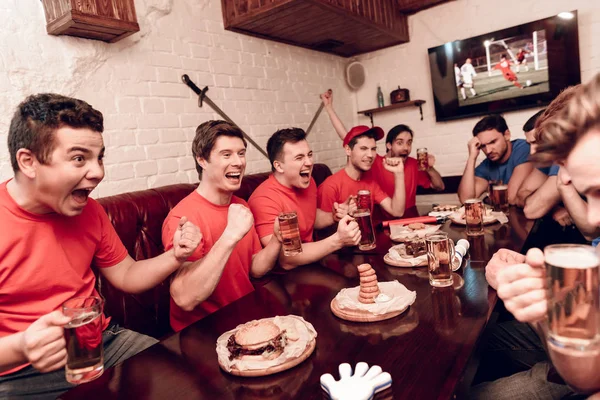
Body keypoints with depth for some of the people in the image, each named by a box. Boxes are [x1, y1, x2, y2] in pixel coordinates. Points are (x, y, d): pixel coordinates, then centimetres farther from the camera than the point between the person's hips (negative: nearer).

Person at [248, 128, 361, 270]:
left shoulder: (308, 182, 1)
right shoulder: (265, 200, -24)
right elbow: (286, 260, -31)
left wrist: (334, 217, 0)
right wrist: (337, 240, -38)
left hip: (311, 260, 8)